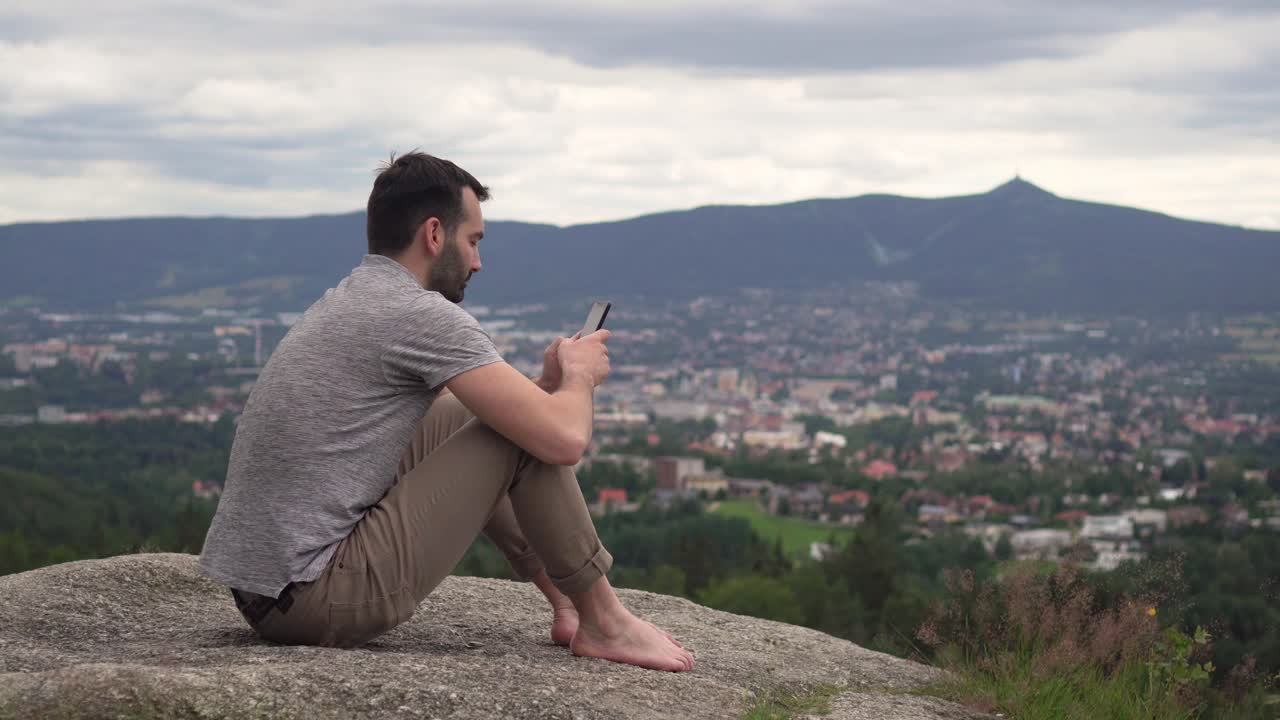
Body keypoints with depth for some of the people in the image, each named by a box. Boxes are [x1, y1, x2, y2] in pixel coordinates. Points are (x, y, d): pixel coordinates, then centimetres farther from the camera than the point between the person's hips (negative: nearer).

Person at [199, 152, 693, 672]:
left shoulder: (346, 302, 17)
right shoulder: (420, 314, -13)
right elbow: (563, 438, -16)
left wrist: (548, 380, 21)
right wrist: (580, 375, 7)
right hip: (324, 599, -10)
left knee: (452, 418, 24)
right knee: (526, 434, -5)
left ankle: (566, 601, 27)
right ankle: (602, 621, 10)